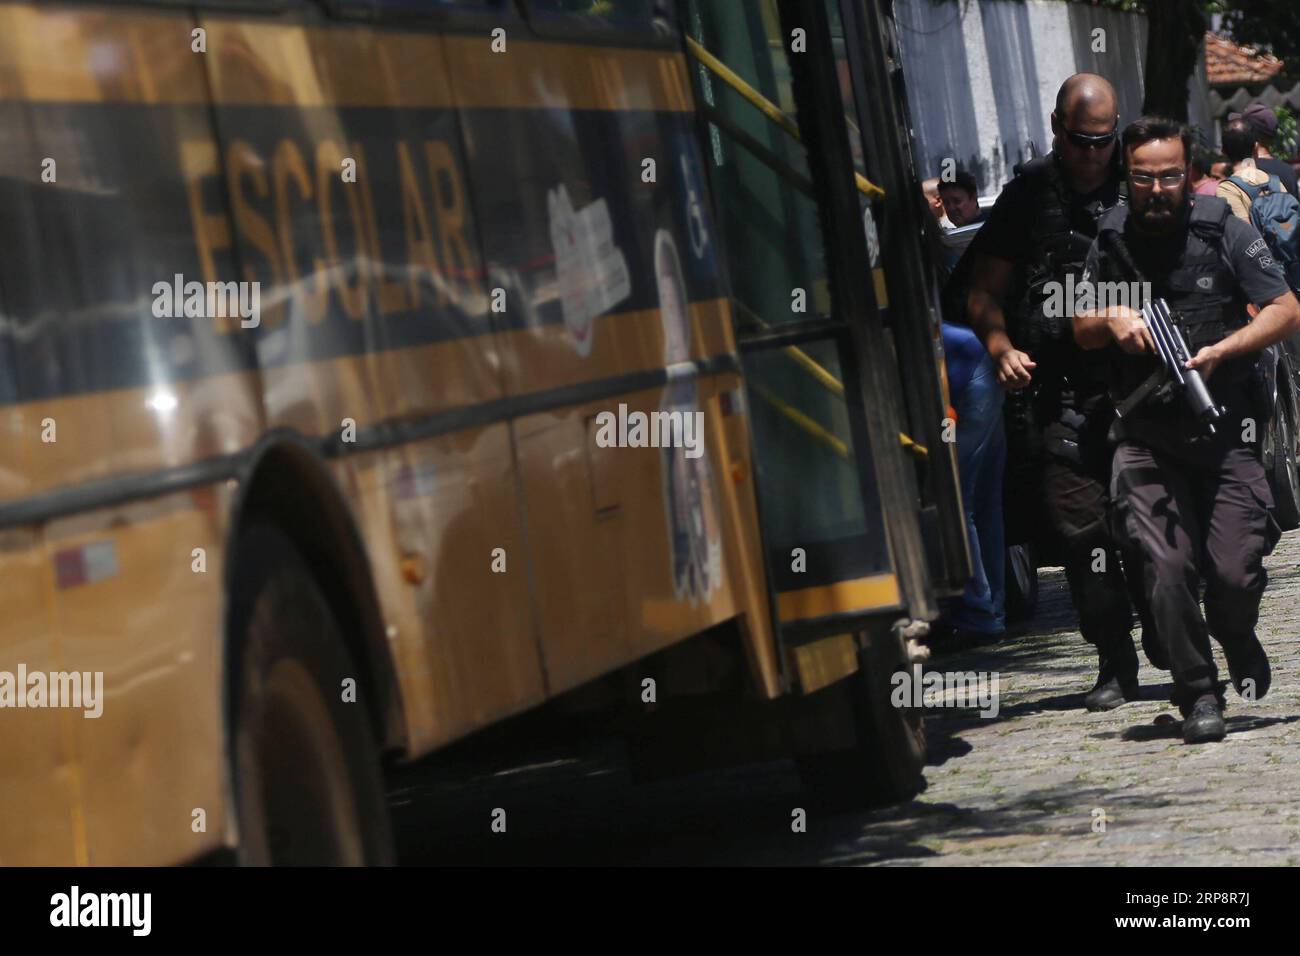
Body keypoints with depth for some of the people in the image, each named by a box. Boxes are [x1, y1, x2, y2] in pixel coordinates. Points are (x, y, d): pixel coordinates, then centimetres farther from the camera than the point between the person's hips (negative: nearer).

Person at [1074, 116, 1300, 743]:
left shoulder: (1223, 230, 0)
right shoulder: (1111, 241, 7)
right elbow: (1081, 331, 17)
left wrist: (1218, 352, -13)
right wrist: (1110, 320, -6)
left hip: (1225, 430, -1)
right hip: (1146, 438, 2)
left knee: (1236, 572, -7)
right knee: (1166, 567, -12)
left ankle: (1238, 641, 27)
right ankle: (1198, 696, 3)